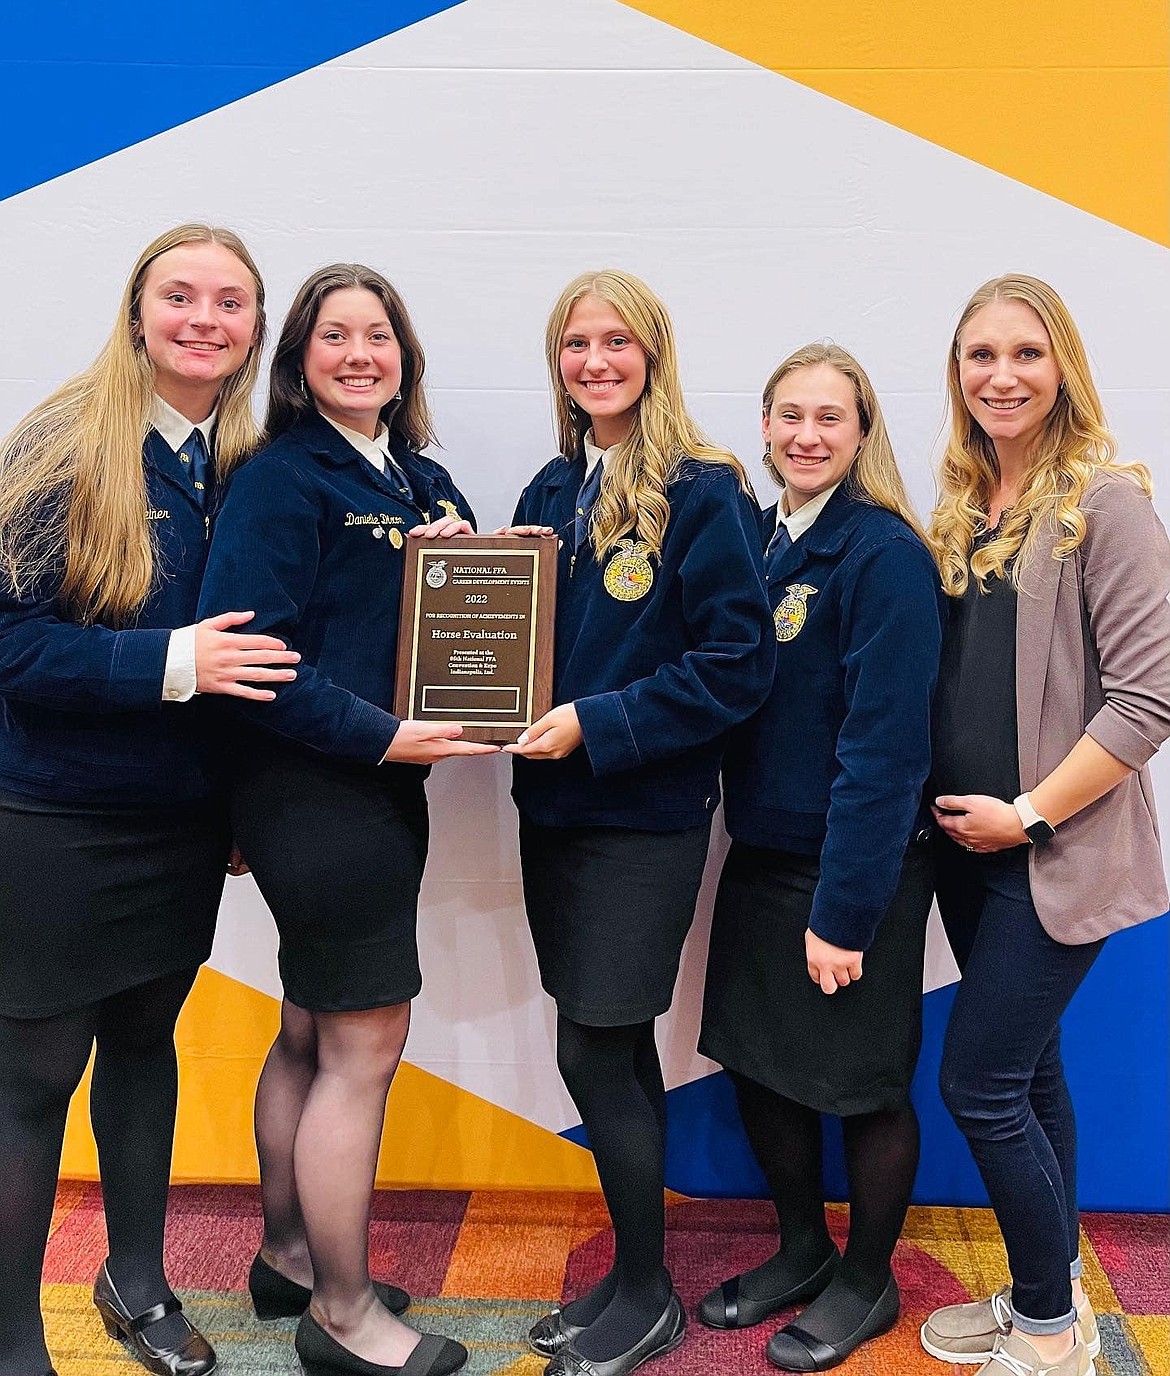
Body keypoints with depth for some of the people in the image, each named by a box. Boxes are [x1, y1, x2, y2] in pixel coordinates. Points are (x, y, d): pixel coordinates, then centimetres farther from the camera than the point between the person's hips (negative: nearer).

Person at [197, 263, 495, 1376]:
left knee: (312, 1033, 18)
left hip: (382, 785, 8)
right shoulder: (281, 478, -11)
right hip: (313, 791, -8)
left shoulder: (423, 481, 12)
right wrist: (380, 735, -22)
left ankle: (289, 1255, 35)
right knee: (365, 1043, -1)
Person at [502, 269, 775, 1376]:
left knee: (591, 1052, -3)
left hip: (645, 814, -6)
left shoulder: (704, 491, -10)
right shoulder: (551, 491, 11)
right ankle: (632, 1280, 30)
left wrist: (597, 723, -20)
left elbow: (737, 661, -15)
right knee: (618, 1048, 15)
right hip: (554, 802, 6)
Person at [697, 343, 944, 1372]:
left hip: (859, 865, -7)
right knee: (757, 1058, 16)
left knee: (862, 1080, 10)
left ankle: (866, 1280, 32)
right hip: (762, 853, 7)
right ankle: (801, 1249, 38)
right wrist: (755, 849, 3)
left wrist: (844, 908, -20)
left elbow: (885, 744, -20)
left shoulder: (884, 554, -16)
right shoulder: (761, 538, 6)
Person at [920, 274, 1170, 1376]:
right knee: (1028, 1070, 17)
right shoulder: (961, 507, 8)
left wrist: (1029, 815, -15)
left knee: (979, 1084, -3)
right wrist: (954, 811, 4)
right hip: (968, 846, 7)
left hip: (1055, 856, -6)